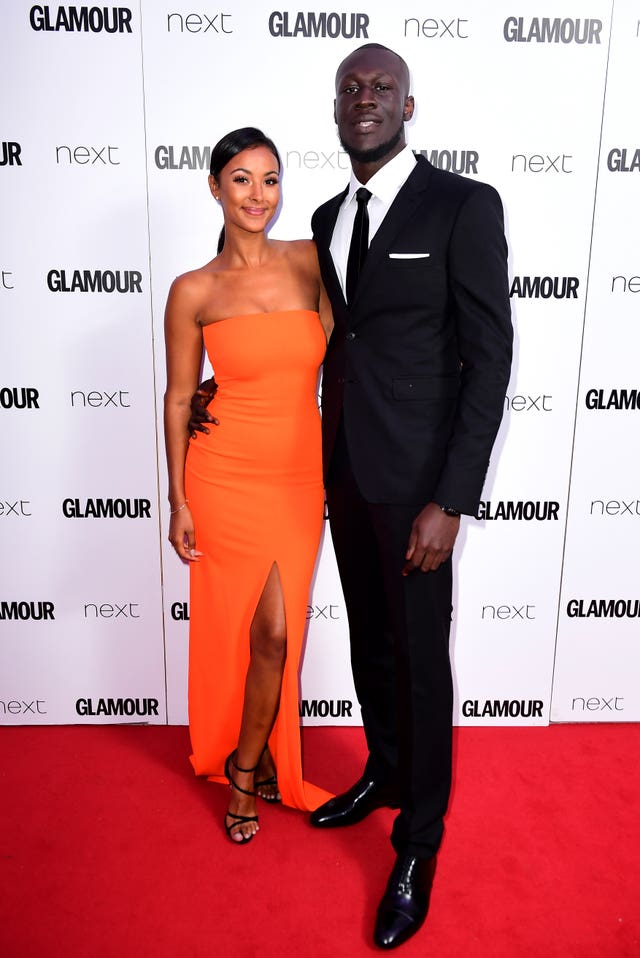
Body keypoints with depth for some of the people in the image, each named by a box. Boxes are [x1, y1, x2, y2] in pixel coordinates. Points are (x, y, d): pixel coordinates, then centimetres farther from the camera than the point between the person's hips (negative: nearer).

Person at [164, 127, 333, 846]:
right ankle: (249, 759, 36)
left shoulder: (310, 262, 1)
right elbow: (178, 398, 0)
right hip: (228, 478, -2)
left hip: (301, 475, 2)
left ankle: (245, 765, 33)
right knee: (271, 631, 7)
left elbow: (332, 367, 7)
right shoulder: (194, 291, -4)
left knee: (276, 631, 8)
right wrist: (178, 502, -1)